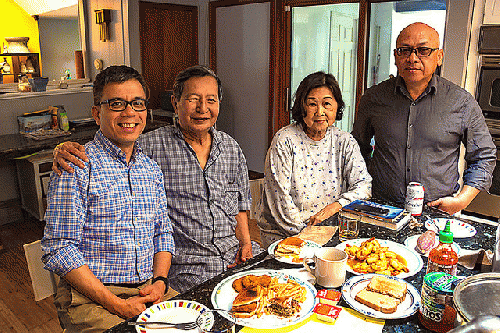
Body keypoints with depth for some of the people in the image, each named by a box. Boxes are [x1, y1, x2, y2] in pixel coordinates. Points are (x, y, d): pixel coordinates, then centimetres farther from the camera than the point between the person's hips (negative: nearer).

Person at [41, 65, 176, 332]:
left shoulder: (151, 168, 10)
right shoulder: (75, 167, -9)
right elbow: (58, 250, -12)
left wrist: (160, 281, -2)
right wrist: (116, 304, -17)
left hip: (149, 290, 5)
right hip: (90, 297, -5)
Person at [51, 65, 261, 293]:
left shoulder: (231, 148, 8)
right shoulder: (151, 146, -8)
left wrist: (245, 242, 2)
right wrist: (66, 148, -24)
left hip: (236, 255, 5)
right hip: (186, 265, -4)